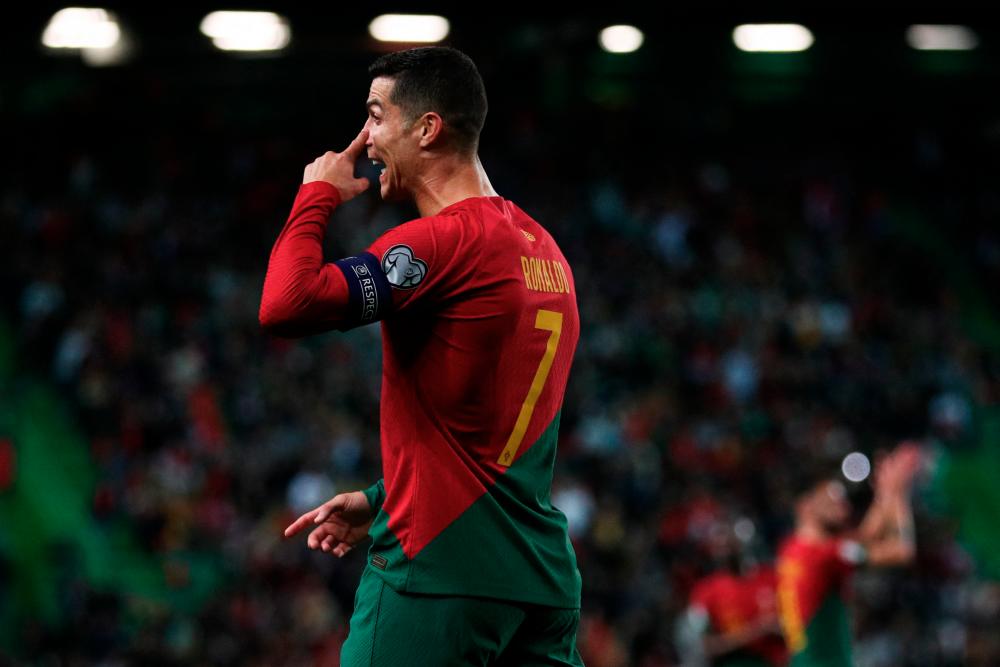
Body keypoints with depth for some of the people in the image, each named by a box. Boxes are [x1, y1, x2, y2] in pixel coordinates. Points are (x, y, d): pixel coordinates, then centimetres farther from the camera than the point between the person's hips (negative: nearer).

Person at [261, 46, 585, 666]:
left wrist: (316, 196, -7)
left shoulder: (445, 239, -13)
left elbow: (286, 305, -23)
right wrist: (381, 499, 25)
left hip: (438, 571, -8)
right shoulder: (543, 249, 15)